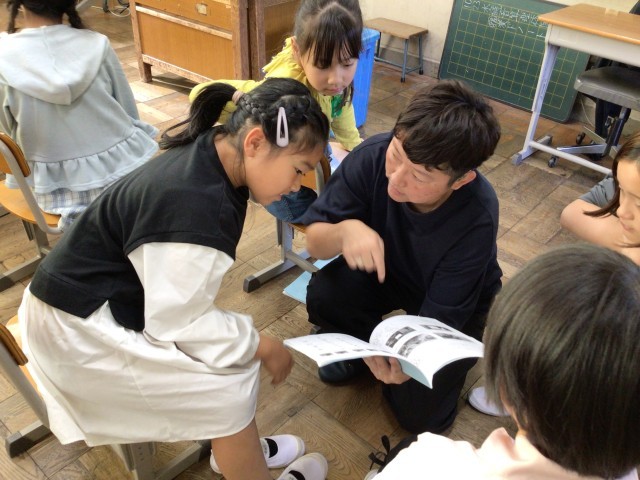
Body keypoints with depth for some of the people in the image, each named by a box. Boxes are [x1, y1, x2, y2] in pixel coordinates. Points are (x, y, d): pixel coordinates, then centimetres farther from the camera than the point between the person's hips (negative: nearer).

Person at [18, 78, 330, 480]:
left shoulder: (211, 154, -4)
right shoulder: (193, 207, -34)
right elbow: (178, 323, -25)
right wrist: (261, 345, -14)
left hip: (104, 294, 9)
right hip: (80, 327, -9)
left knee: (234, 345, 8)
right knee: (231, 382, -11)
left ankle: (234, 445, 30)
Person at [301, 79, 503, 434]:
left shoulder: (477, 218, -35)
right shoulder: (373, 156, -30)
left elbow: (440, 315, -28)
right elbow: (314, 242, -23)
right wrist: (345, 230, -45)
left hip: (456, 300, -2)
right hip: (387, 268, 3)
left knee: (420, 414, -11)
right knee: (323, 297, -26)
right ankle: (361, 345, 8)